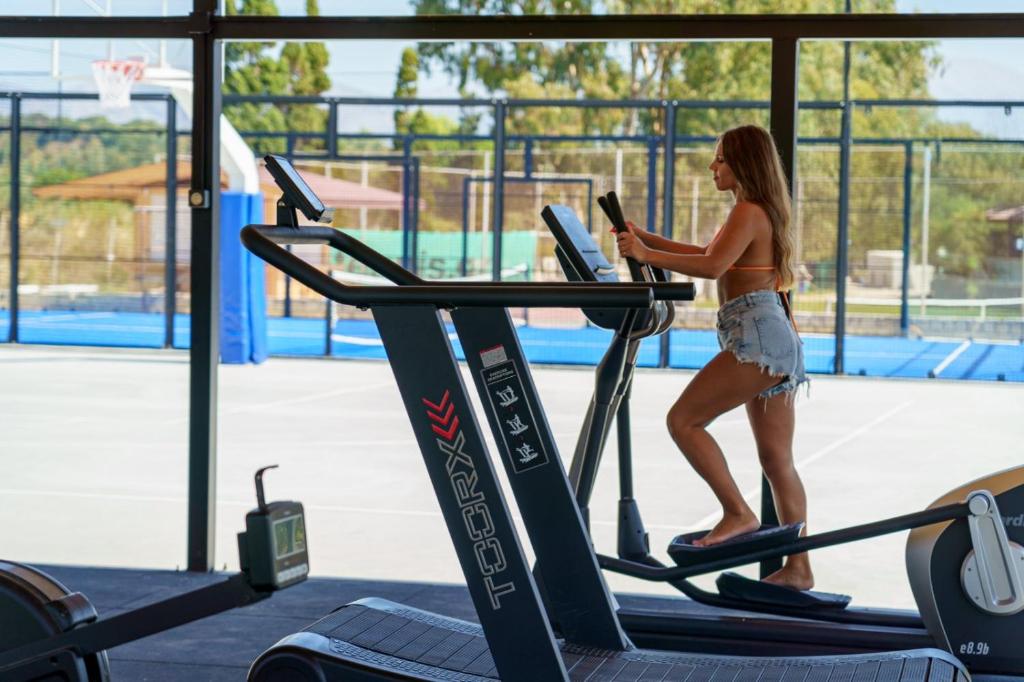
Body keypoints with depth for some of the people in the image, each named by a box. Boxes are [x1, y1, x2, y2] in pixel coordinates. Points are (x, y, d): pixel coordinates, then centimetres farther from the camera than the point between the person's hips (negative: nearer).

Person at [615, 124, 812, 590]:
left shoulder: (748, 210, -9)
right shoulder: (759, 212, 22)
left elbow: (713, 267, -23)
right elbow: (708, 253, 30)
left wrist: (646, 255, -18)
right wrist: (647, 239, 23)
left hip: (758, 337, -10)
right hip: (776, 339, 10)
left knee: (683, 420, -8)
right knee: (776, 459, 9)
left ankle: (737, 513, -9)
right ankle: (798, 568, 10)